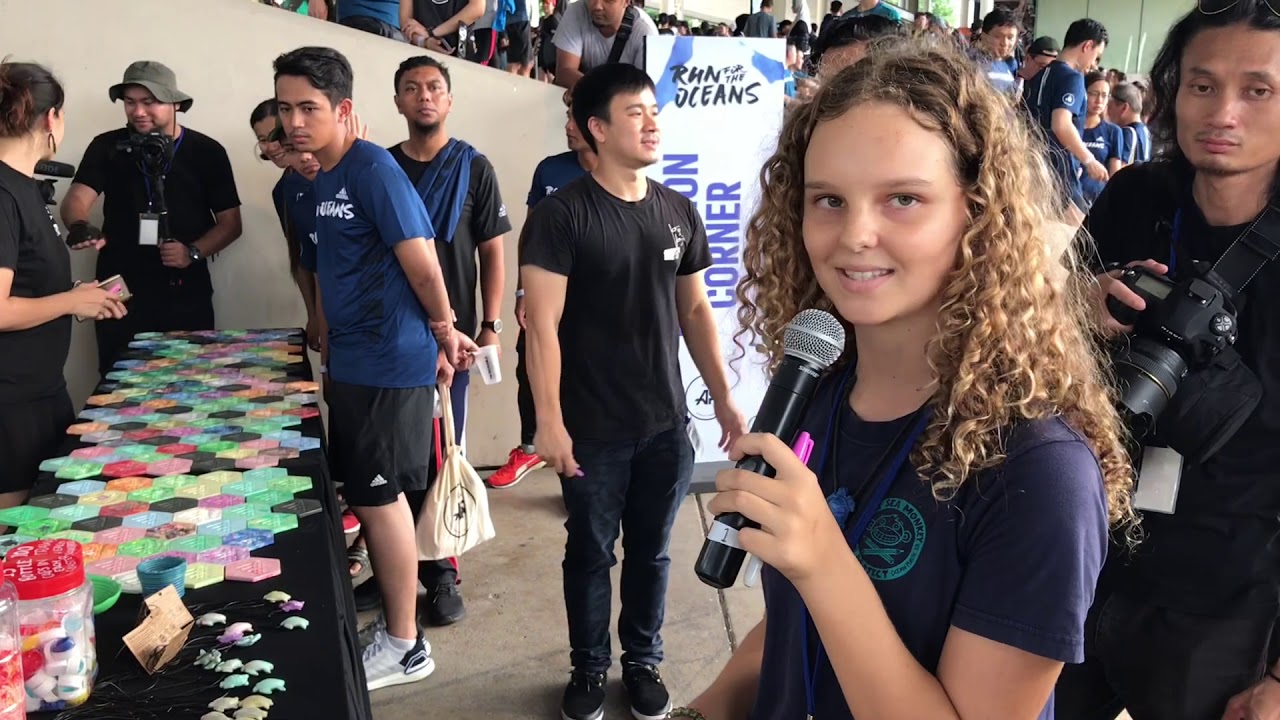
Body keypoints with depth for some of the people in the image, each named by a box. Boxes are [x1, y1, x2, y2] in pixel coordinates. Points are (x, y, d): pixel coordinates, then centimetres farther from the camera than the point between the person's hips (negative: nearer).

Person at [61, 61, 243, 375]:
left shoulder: (207, 152, 1)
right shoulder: (107, 147, 5)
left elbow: (230, 223, 2)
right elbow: (77, 199, -7)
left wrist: (193, 252, -15)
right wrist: (80, 228, -31)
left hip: (186, 297, -1)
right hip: (118, 295, 1)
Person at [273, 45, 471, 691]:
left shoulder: (373, 170, -18)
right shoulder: (325, 177, 11)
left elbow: (421, 264, -18)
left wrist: (443, 333, -6)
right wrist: (332, 341, 15)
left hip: (390, 364, -9)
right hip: (351, 361, 9)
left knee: (379, 498, 0)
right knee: (361, 491, 18)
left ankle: (405, 644, 14)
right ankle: (385, 588, 37)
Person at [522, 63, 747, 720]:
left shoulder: (679, 212, 4)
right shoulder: (561, 214, -11)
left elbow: (695, 310, 9)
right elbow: (541, 323, -14)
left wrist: (724, 399, 6)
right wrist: (549, 421, -18)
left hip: (667, 425, 4)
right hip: (593, 430, -3)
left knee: (651, 552, 16)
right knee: (590, 553, 13)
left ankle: (643, 662, 37)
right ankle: (589, 667, 34)